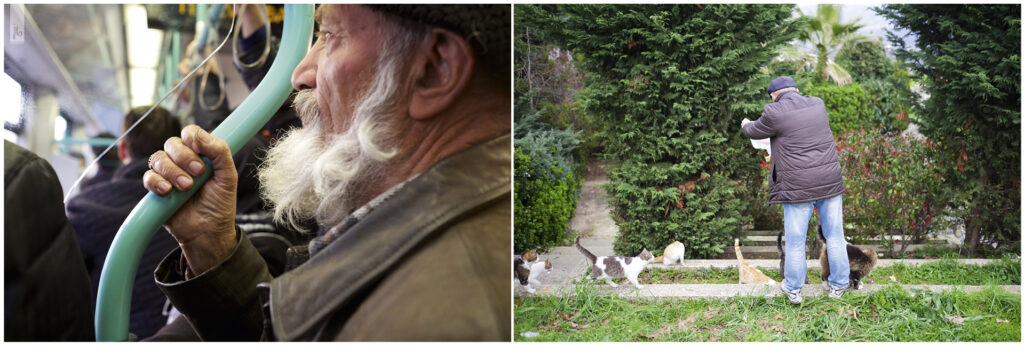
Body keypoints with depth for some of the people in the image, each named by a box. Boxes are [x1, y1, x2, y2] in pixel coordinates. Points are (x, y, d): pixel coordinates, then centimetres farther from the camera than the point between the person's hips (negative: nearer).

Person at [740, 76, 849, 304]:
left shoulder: (776, 113, -10)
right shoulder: (817, 104, 7)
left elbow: (755, 132, 7)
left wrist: (745, 125, 32)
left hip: (798, 188, -4)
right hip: (830, 181, 4)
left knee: (795, 241, 8)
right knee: (835, 236, 12)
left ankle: (793, 290, 18)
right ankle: (838, 285, 20)